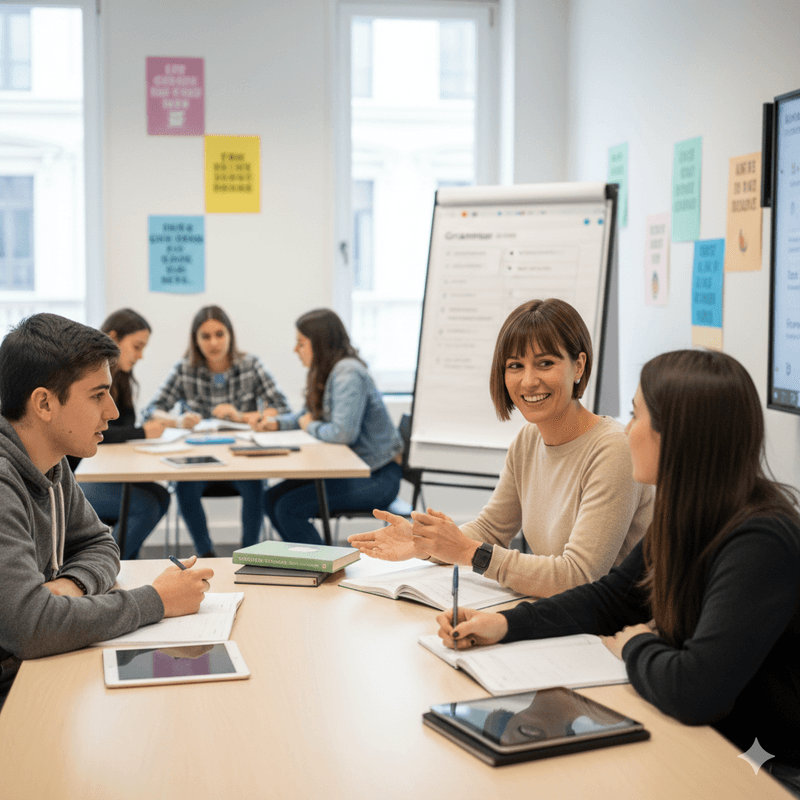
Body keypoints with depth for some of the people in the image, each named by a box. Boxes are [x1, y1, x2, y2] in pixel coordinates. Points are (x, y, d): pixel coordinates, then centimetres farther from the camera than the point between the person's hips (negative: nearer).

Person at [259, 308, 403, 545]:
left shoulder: (348, 374, -19)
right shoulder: (328, 372, 11)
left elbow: (343, 433, -29)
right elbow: (311, 414, 26)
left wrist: (311, 426, -9)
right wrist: (278, 422, 7)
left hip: (376, 478, -10)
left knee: (289, 508, -19)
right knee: (272, 498, 3)